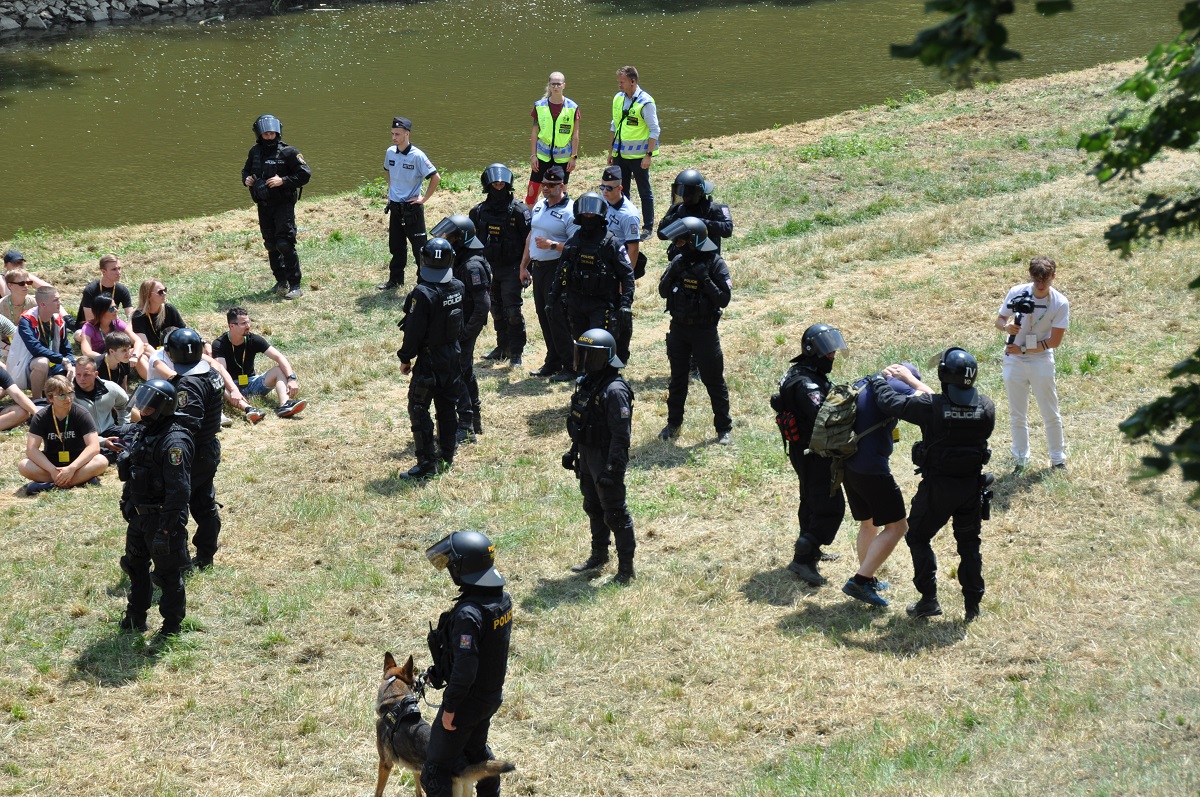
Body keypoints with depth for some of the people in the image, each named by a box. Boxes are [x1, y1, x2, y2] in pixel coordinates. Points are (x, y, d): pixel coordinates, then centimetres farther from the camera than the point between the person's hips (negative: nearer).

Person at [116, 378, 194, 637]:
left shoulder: (174, 441, -23)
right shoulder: (145, 433, 8)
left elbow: (179, 490, -26)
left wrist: (166, 529, -27)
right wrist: (128, 504, 21)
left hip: (162, 518, -10)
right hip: (140, 516, 10)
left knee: (168, 573, 3)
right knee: (135, 566, 21)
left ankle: (172, 626, 17)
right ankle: (135, 618, 37)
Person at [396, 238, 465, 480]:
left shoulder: (423, 293, -22)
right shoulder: (458, 288, -4)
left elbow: (414, 330, -17)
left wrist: (405, 358, -6)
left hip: (430, 358, -7)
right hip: (453, 355, 7)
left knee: (419, 410, 0)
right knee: (448, 407, 18)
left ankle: (427, 463, -3)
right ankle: (446, 456, 28)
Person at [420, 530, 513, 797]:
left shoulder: (468, 614, -32)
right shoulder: (503, 599, -3)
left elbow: (465, 668, -32)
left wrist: (450, 707, -19)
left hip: (468, 702, -9)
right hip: (492, 696, 9)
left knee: (437, 770, 1)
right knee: (477, 750, 31)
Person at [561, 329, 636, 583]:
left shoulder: (614, 390, -23)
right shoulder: (587, 383, 6)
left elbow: (621, 434, -24)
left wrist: (612, 468, -26)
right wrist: (573, 452, 20)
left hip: (607, 459, -9)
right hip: (588, 458, 9)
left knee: (615, 513, -2)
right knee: (593, 508, 21)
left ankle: (626, 567, 6)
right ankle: (599, 555, 37)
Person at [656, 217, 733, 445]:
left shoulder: (715, 264, -13)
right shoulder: (679, 261, 1)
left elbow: (724, 300, -17)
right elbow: (663, 292, 3)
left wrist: (705, 279, -26)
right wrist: (672, 274, -14)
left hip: (704, 330, -5)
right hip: (679, 327, 5)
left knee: (714, 380, 1)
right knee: (677, 378, 14)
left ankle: (724, 429, 10)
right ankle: (673, 424, 26)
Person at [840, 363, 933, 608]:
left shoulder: (862, 384, 14)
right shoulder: (896, 387, -11)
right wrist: (910, 379, -3)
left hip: (848, 466, 9)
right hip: (872, 469, -9)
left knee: (868, 524, 23)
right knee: (897, 526, -1)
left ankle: (867, 580, 30)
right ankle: (860, 581, -8)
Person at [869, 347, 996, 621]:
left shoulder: (931, 406, -22)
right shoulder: (985, 407, -9)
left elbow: (890, 403, -13)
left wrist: (879, 381, 9)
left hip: (938, 486, -4)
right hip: (972, 485, 4)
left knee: (918, 538, 15)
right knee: (969, 543, 18)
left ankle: (929, 600, 9)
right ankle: (973, 604, 20)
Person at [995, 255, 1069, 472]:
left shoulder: (1060, 303, -14)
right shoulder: (1017, 293, -9)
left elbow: (1054, 341, -13)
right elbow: (999, 319, 2)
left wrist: (1024, 349, -18)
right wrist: (1007, 326, -22)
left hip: (1041, 360, -2)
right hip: (1014, 360, 2)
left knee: (1051, 414, 7)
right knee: (1017, 415, 9)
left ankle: (1058, 459, 21)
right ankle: (1021, 460, 21)